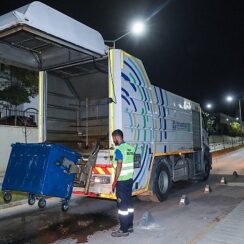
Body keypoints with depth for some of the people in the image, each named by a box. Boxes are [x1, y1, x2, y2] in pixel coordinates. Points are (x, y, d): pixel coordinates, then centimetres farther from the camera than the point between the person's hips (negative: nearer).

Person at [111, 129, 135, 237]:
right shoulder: (130, 147, 10)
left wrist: (115, 181, -16)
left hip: (121, 181, -9)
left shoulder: (119, 149, -17)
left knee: (122, 205, -2)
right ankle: (130, 226, 24)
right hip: (129, 179, 9)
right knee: (129, 203, 15)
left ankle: (124, 230, 5)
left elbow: (119, 166, -21)